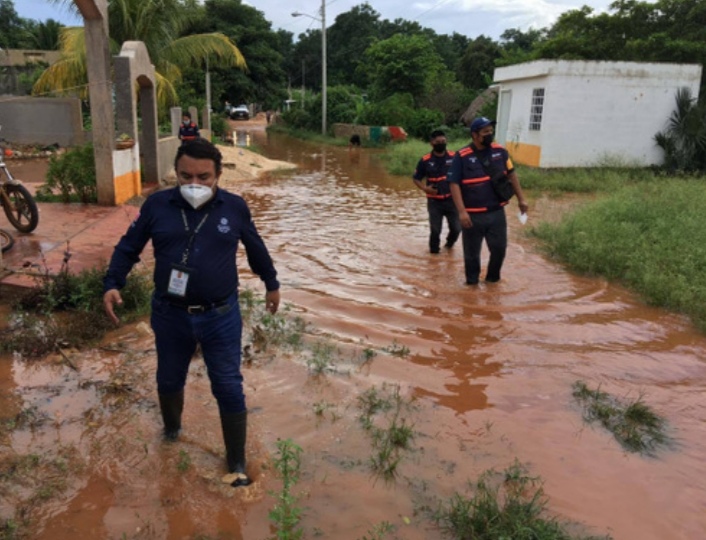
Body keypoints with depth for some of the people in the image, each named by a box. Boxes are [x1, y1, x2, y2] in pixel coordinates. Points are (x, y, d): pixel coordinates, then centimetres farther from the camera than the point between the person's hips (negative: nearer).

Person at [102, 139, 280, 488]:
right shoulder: (157, 205, -5)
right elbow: (129, 246, 6)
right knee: (169, 380, 21)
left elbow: (255, 249, 11)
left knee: (229, 389, 4)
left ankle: (237, 465, 22)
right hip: (170, 316, 2)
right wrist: (112, 284, -7)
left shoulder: (235, 207, -5)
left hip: (221, 317, -1)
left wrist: (271, 284, 20)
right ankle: (171, 430, 53)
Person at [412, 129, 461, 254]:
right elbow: (416, 178, 4)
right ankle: (434, 251, 23)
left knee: (456, 228, 6)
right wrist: (425, 188, -15)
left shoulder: (454, 157, -1)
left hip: (452, 199, 1)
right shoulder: (425, 161, -4)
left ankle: (449, 244, 37)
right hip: (434, 201, -1)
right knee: (435, 230, 3)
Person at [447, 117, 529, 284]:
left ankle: (493, 278, 34)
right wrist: (461, 211, -20)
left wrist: (521, 198, 12)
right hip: (473, 215, -4)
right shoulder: (462, 156, -11)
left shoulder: (500, 151, 3)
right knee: (472, 252, 8)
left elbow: (511, 174, 13)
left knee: (499, 248, 12)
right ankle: (472, 282, 27)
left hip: (497, 212, 4)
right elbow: (454, 184, -13)